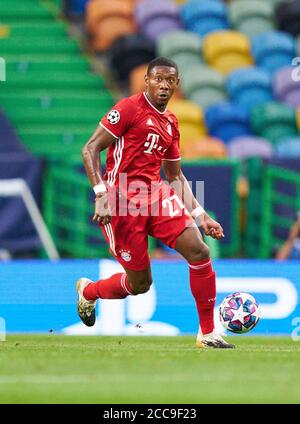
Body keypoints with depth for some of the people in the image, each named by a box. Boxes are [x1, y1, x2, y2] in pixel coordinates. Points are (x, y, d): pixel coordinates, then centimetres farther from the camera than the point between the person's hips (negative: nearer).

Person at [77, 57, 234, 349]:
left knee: (199, 251, -14)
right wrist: (101, 194, -21)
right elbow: (90, 149, -10)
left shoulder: (170, 123, 15)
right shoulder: (129, 108, -7)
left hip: (156, 195, 6)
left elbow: (175, 176, 22)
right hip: (123, 202, -6)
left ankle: (207, 334, -6)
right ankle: (88, 290, 34)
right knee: (140, 283, 1)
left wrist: (200, 215, 13)